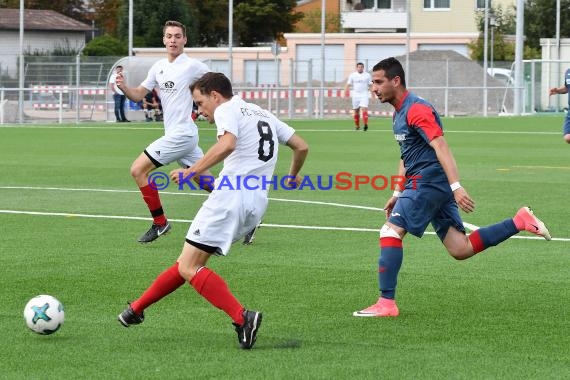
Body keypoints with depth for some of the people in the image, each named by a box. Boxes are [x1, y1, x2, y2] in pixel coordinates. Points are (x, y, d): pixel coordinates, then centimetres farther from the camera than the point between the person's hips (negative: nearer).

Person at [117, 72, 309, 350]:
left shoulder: (227, 110, 0)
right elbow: (301, 147, 29)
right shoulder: (263, 115, 24)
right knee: (188, 264, 15)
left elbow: (227, 144, -22)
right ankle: (137, 309, 23)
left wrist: (193, 170, -18)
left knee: (189, 268, -10)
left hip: (231, 194, -9)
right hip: (257, 204, 9)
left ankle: (242, 317, -24)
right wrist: (293, 176, 47)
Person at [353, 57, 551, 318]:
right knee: (461, 250, 4)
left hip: (428, 182, -10)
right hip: (421, 183, 10)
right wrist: (397, 193, 24)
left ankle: (386, 303, -13)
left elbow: (440, 146, -23)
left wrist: (456, 186, -31)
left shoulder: (416, 109, -14)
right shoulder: (399, 112, 18)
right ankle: (520, 222, 10)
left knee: (390, 231, -13)